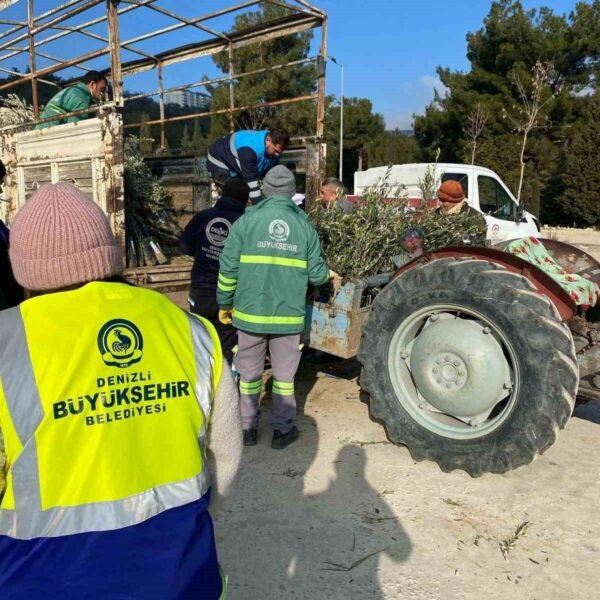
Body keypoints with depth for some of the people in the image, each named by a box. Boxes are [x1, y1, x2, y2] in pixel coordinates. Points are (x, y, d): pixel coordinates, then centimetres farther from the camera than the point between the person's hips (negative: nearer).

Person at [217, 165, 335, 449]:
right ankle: (282, 430, 23)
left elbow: (228, 269, -4)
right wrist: (328, 273, 23)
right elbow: (316, 275, -1)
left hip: (250, 313, 0)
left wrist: (224, 303, 9)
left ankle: (248, 428, 26)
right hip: (289, 315, 0)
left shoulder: (247, 220, -3)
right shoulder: (304, 226, 0)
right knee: (284, 375, 13)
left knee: (249, 373, 15)